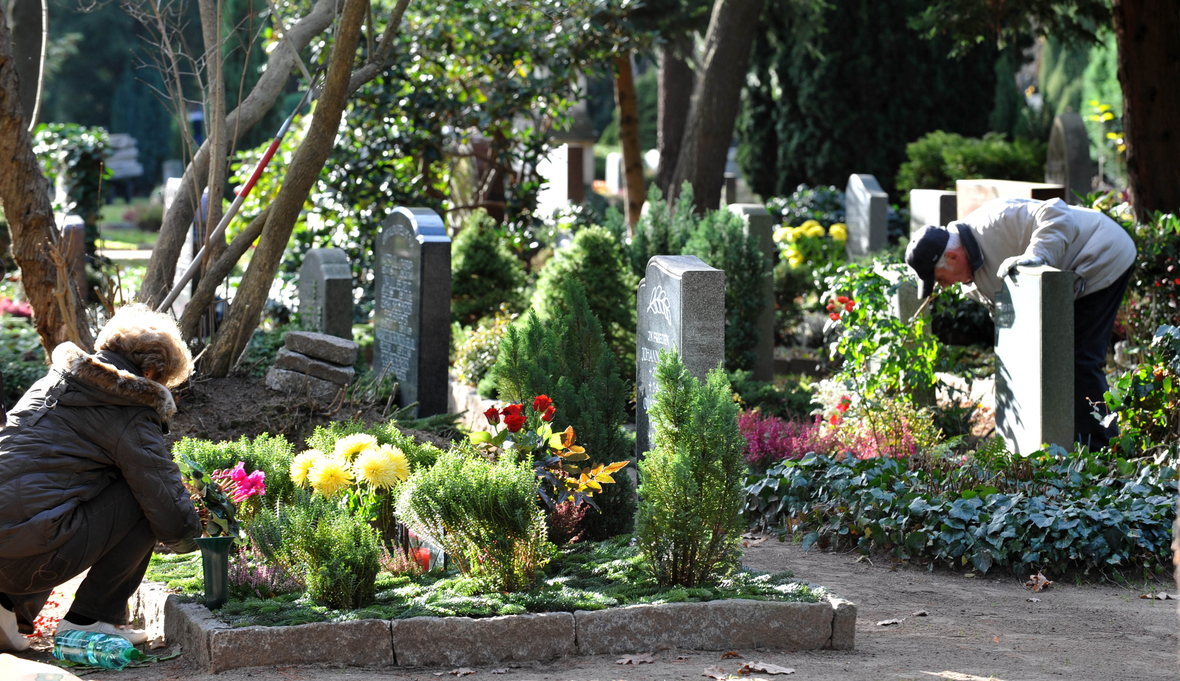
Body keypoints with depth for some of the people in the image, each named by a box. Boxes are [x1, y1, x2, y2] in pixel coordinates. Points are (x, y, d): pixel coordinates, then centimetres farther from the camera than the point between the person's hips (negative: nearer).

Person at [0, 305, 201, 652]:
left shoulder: (56, 380, 21)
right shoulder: (132, 418, -2)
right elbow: (174, 523, -4)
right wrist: (188, 533, 23)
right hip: (31, 560, -8)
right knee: (142, 498, 3)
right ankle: (92, 618, 6)